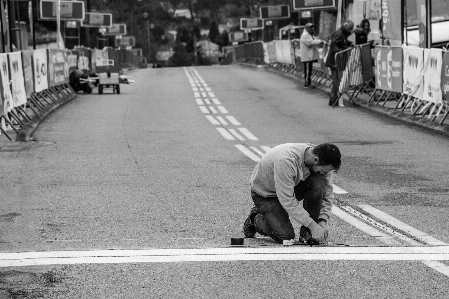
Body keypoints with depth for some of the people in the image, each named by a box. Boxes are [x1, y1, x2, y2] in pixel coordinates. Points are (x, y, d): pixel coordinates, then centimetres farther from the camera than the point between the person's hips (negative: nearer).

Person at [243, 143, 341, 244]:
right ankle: (255, 219, 11)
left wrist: (323, 221, -21)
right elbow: (287, 201, -36)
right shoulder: (286, 160, -40)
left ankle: (307, 232, -10)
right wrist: (312, 225, -35)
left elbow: (327, 194, -7)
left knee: (318, 182, -24)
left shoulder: (323, 162, -19)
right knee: (286, 237, -18)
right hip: (265, 193, -6)